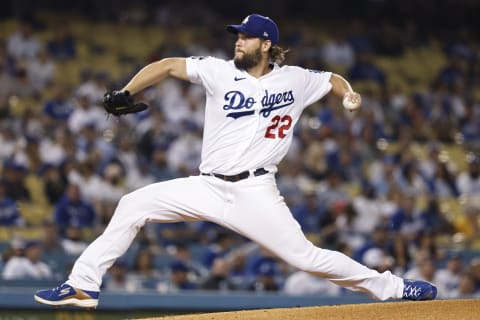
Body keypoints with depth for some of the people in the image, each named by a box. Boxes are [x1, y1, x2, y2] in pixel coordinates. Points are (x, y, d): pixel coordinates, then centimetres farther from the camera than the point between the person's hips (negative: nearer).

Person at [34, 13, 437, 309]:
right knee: (133, 205, -6)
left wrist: (348, 94, -5)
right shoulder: (220, 72, 1)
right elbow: (168, 65, 1)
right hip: (208, 187, 3)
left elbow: (331, 79, 18)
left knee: (306, 256, -11)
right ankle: (84, 284, -1)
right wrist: (123, 95, -9)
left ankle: (390, 287, 2)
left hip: (255, 191, -3)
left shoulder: (295, 80, 1)